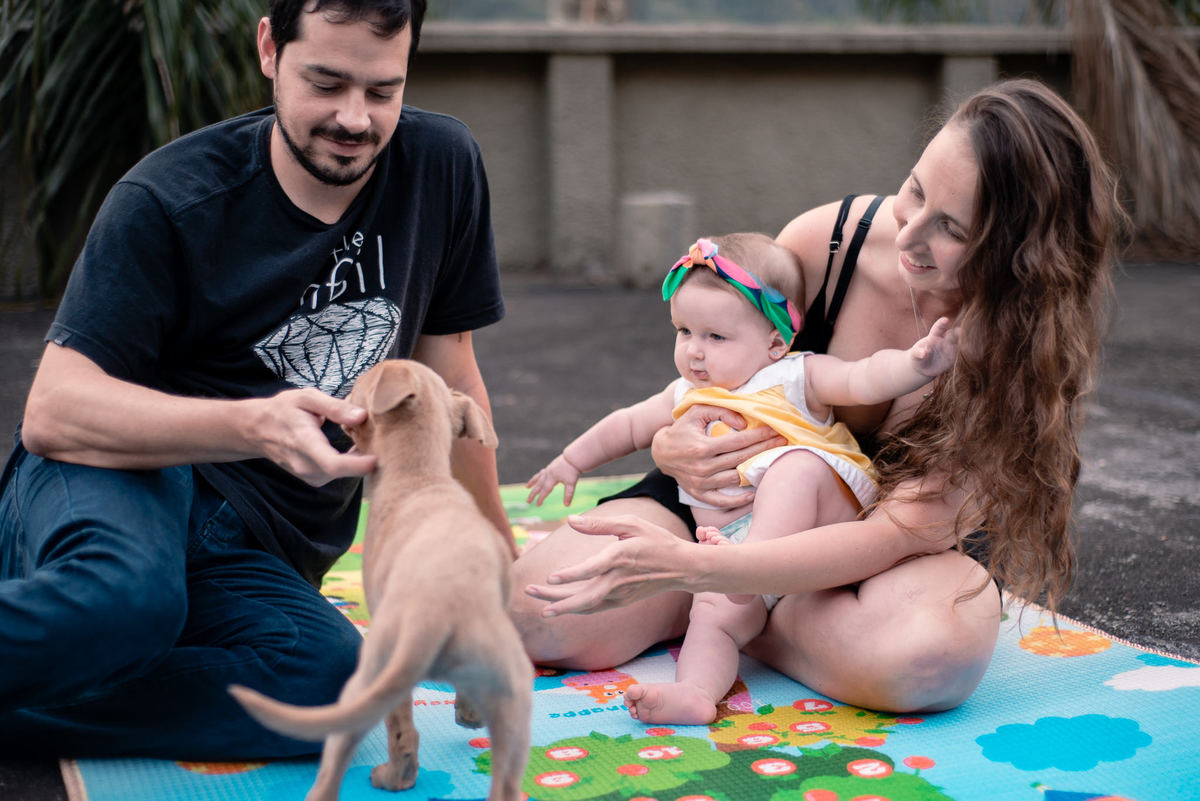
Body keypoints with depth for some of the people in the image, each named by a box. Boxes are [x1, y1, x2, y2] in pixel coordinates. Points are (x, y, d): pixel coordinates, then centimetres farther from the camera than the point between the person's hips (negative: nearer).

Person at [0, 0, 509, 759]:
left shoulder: (442, 165, 0)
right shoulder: (170, 200, -11)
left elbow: (448, 368, 11)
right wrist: (255, 428, -33)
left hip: (254, 553, 4)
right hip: (124, 483, -4)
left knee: (336, 682, -31)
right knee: (128, 595, -41)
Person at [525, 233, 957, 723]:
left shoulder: (797, 379, 2)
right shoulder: (686, 396, 21)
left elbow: (864, 379, -14)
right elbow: (628, 426, 36)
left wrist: (915, 363, -33)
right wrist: (571, 461, 40)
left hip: (815, 524, -5)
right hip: (730, 539, 5)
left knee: (796, 465, -34)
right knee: (712, 613, -22)